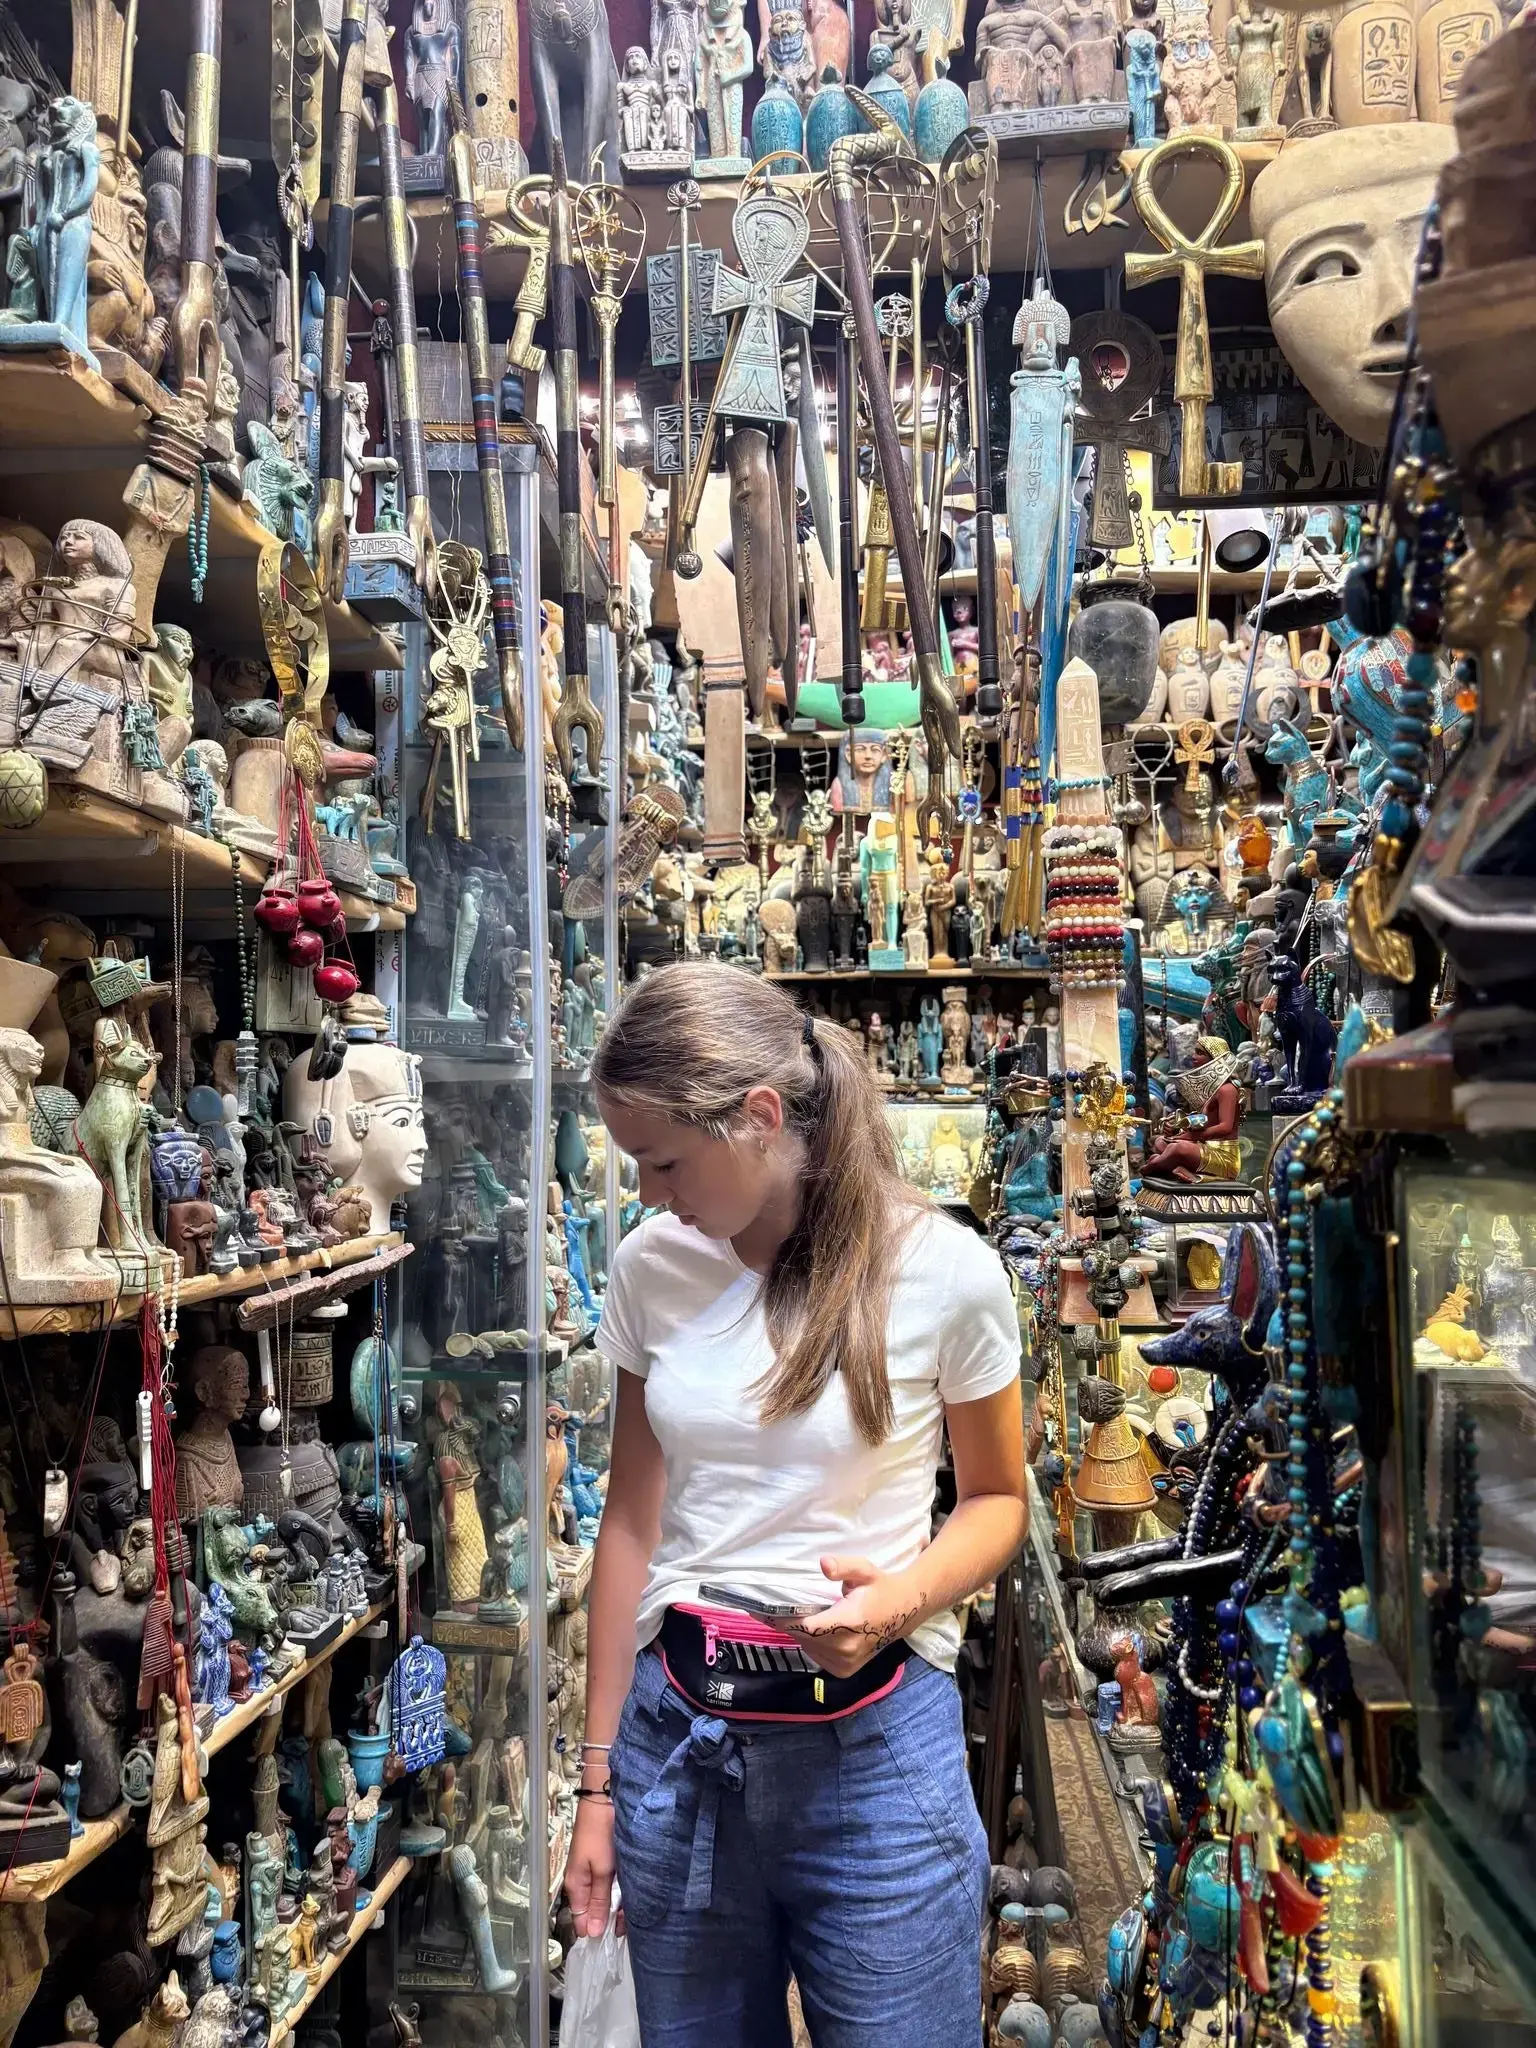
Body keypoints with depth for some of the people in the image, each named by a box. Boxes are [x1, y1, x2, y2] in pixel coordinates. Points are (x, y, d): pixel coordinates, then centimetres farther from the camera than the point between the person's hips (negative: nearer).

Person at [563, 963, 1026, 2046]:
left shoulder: (945, 1270, -12)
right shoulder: (651, 1268, -2)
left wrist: (901, 1599, -19)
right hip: (679, 1741, 3)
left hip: (872, 1745, -3)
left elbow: (997, 1499, 2)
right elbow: (634, 1522, 5)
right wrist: (599, 1776, 7)